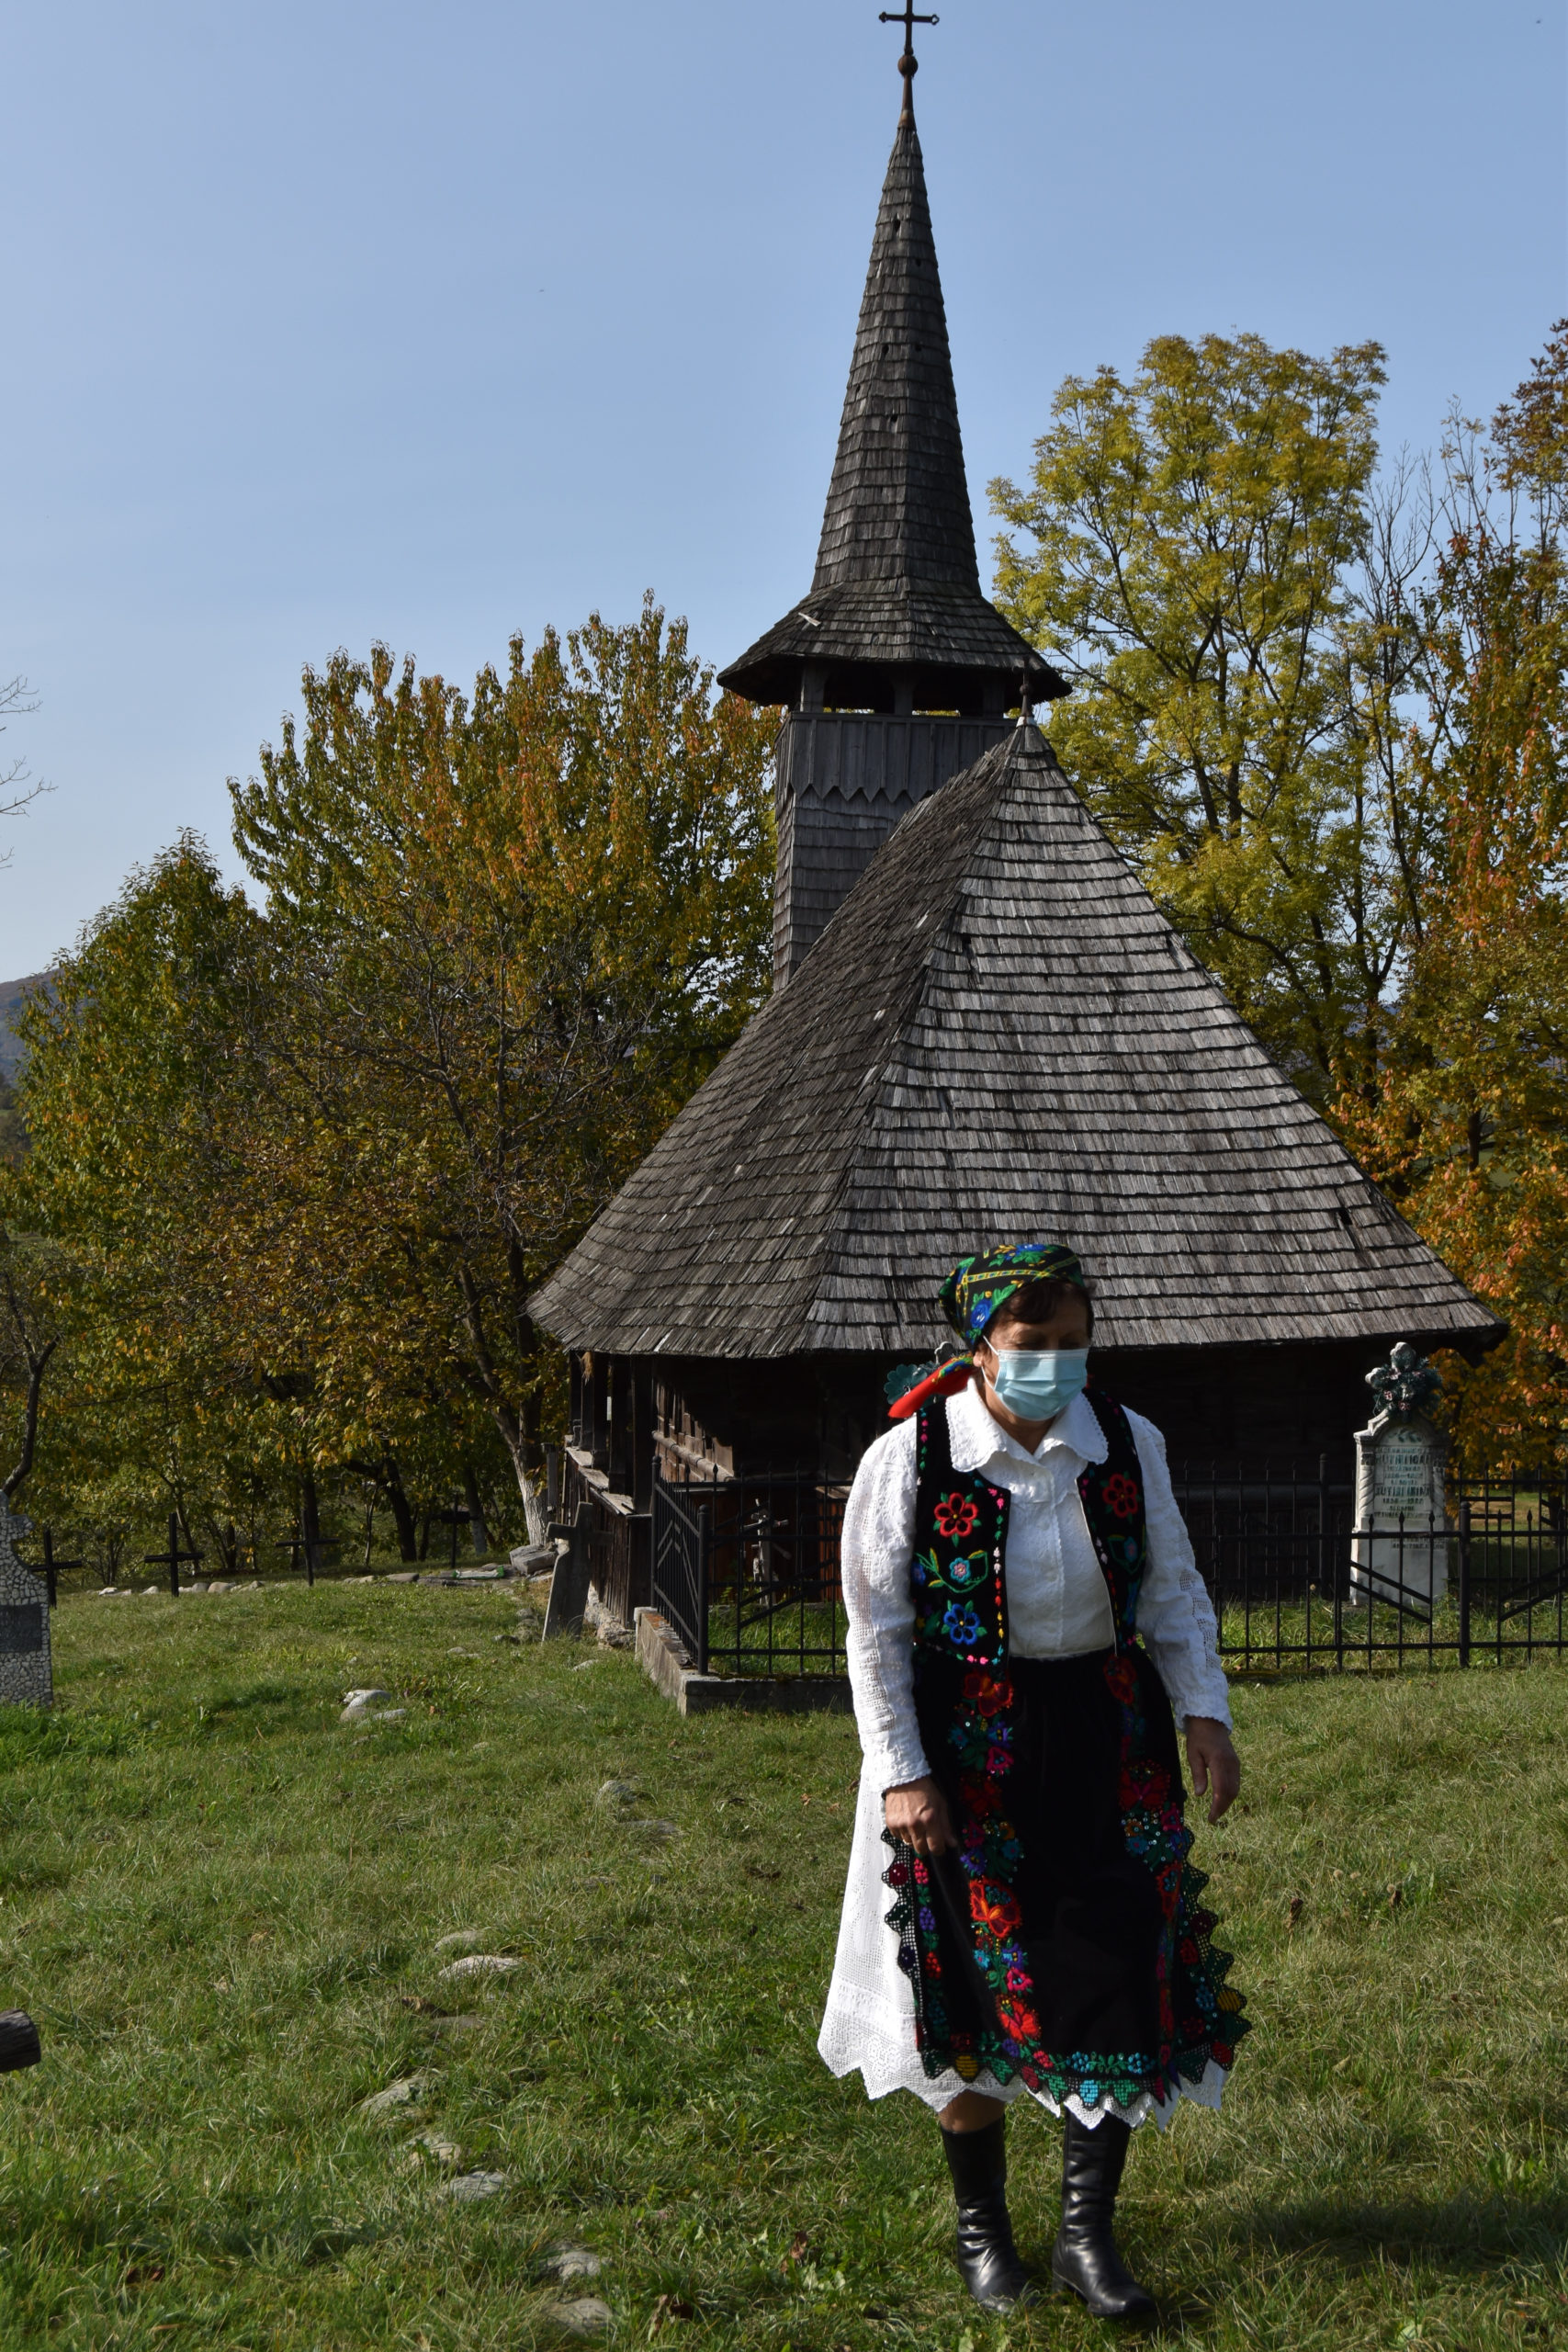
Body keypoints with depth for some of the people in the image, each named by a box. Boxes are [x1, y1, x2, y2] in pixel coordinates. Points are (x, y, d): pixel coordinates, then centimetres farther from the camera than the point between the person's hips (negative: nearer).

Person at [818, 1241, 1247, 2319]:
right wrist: (900, 1773, -11)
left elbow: (1173, 1591, 8)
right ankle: (982, 2231, 26)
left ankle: (1088, 2231, 18)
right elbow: (877, 1633, -7)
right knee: (973, 1988, 6)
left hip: (1108, 1741, 3)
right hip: (966, 1748, -3)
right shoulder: (907, 1460, -11)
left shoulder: (1128, 1442, -2)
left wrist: (1204, 1711, -3)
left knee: (1118, 1977, 1)